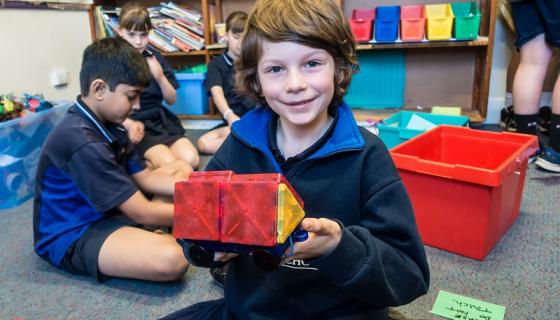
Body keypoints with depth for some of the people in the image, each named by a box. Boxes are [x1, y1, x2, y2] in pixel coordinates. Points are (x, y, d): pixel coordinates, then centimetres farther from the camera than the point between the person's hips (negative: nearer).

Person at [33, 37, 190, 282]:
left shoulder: (107, 123, 2)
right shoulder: (81, 142, -28)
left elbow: (145, 178, 5)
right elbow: (143, 213, -25)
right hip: (73, 236, -10)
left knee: (179, 167, 13)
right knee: (171, 259, -37)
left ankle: (151, 236, -6)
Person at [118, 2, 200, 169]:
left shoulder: (155, 57, 7)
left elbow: (172, 100, 8)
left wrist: (160, 77, -11)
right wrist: (128, 124, -24)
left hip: (160, 120, 5)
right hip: (135, 125, -4)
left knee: (192, 160, -16)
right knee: (169, 165, -25)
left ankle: (148, 162, 4)